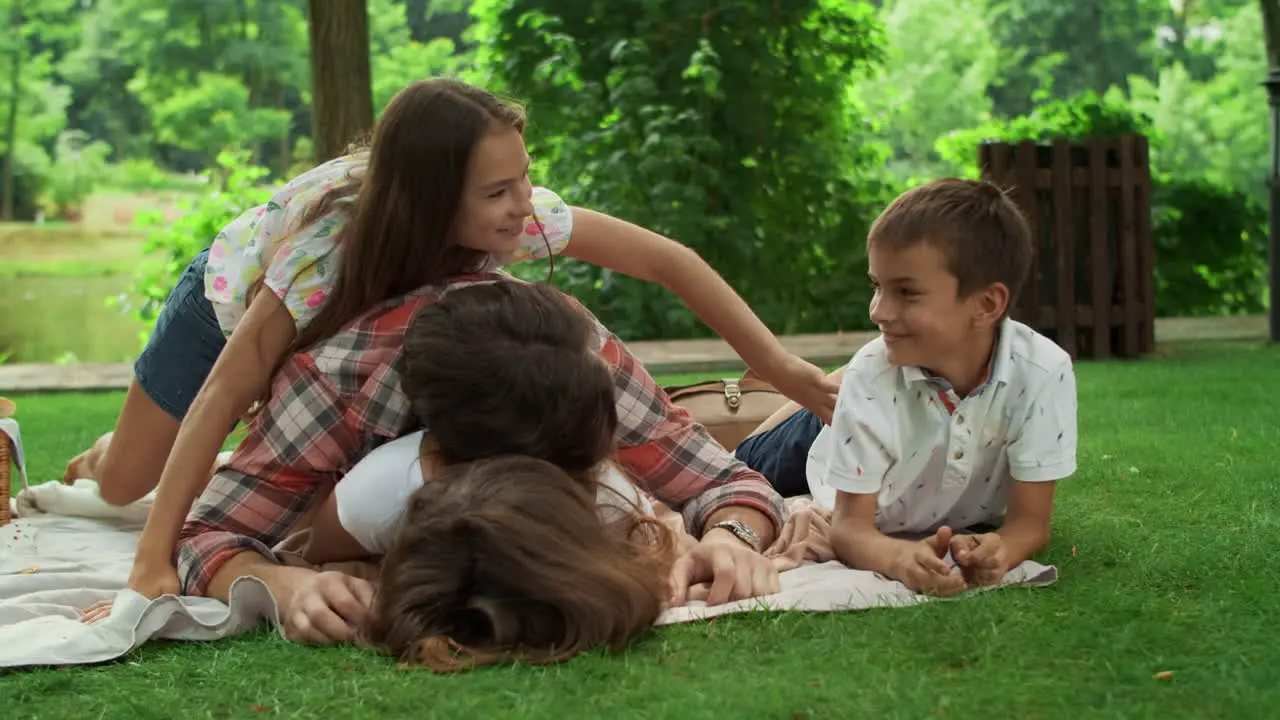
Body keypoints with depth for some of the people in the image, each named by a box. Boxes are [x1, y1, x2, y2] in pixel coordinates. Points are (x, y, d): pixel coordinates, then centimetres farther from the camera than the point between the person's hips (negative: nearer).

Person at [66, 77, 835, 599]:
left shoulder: (516, 215, -37)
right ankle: (102, 450, 43)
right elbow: (225, 393, -43)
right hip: (235, 299, -3)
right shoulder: (330, 237, -47)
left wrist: (783, 367, -34)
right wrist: (156, 562, -48)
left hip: (363, 320, 3)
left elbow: (669, 262, -29)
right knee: (122, 484, 7)